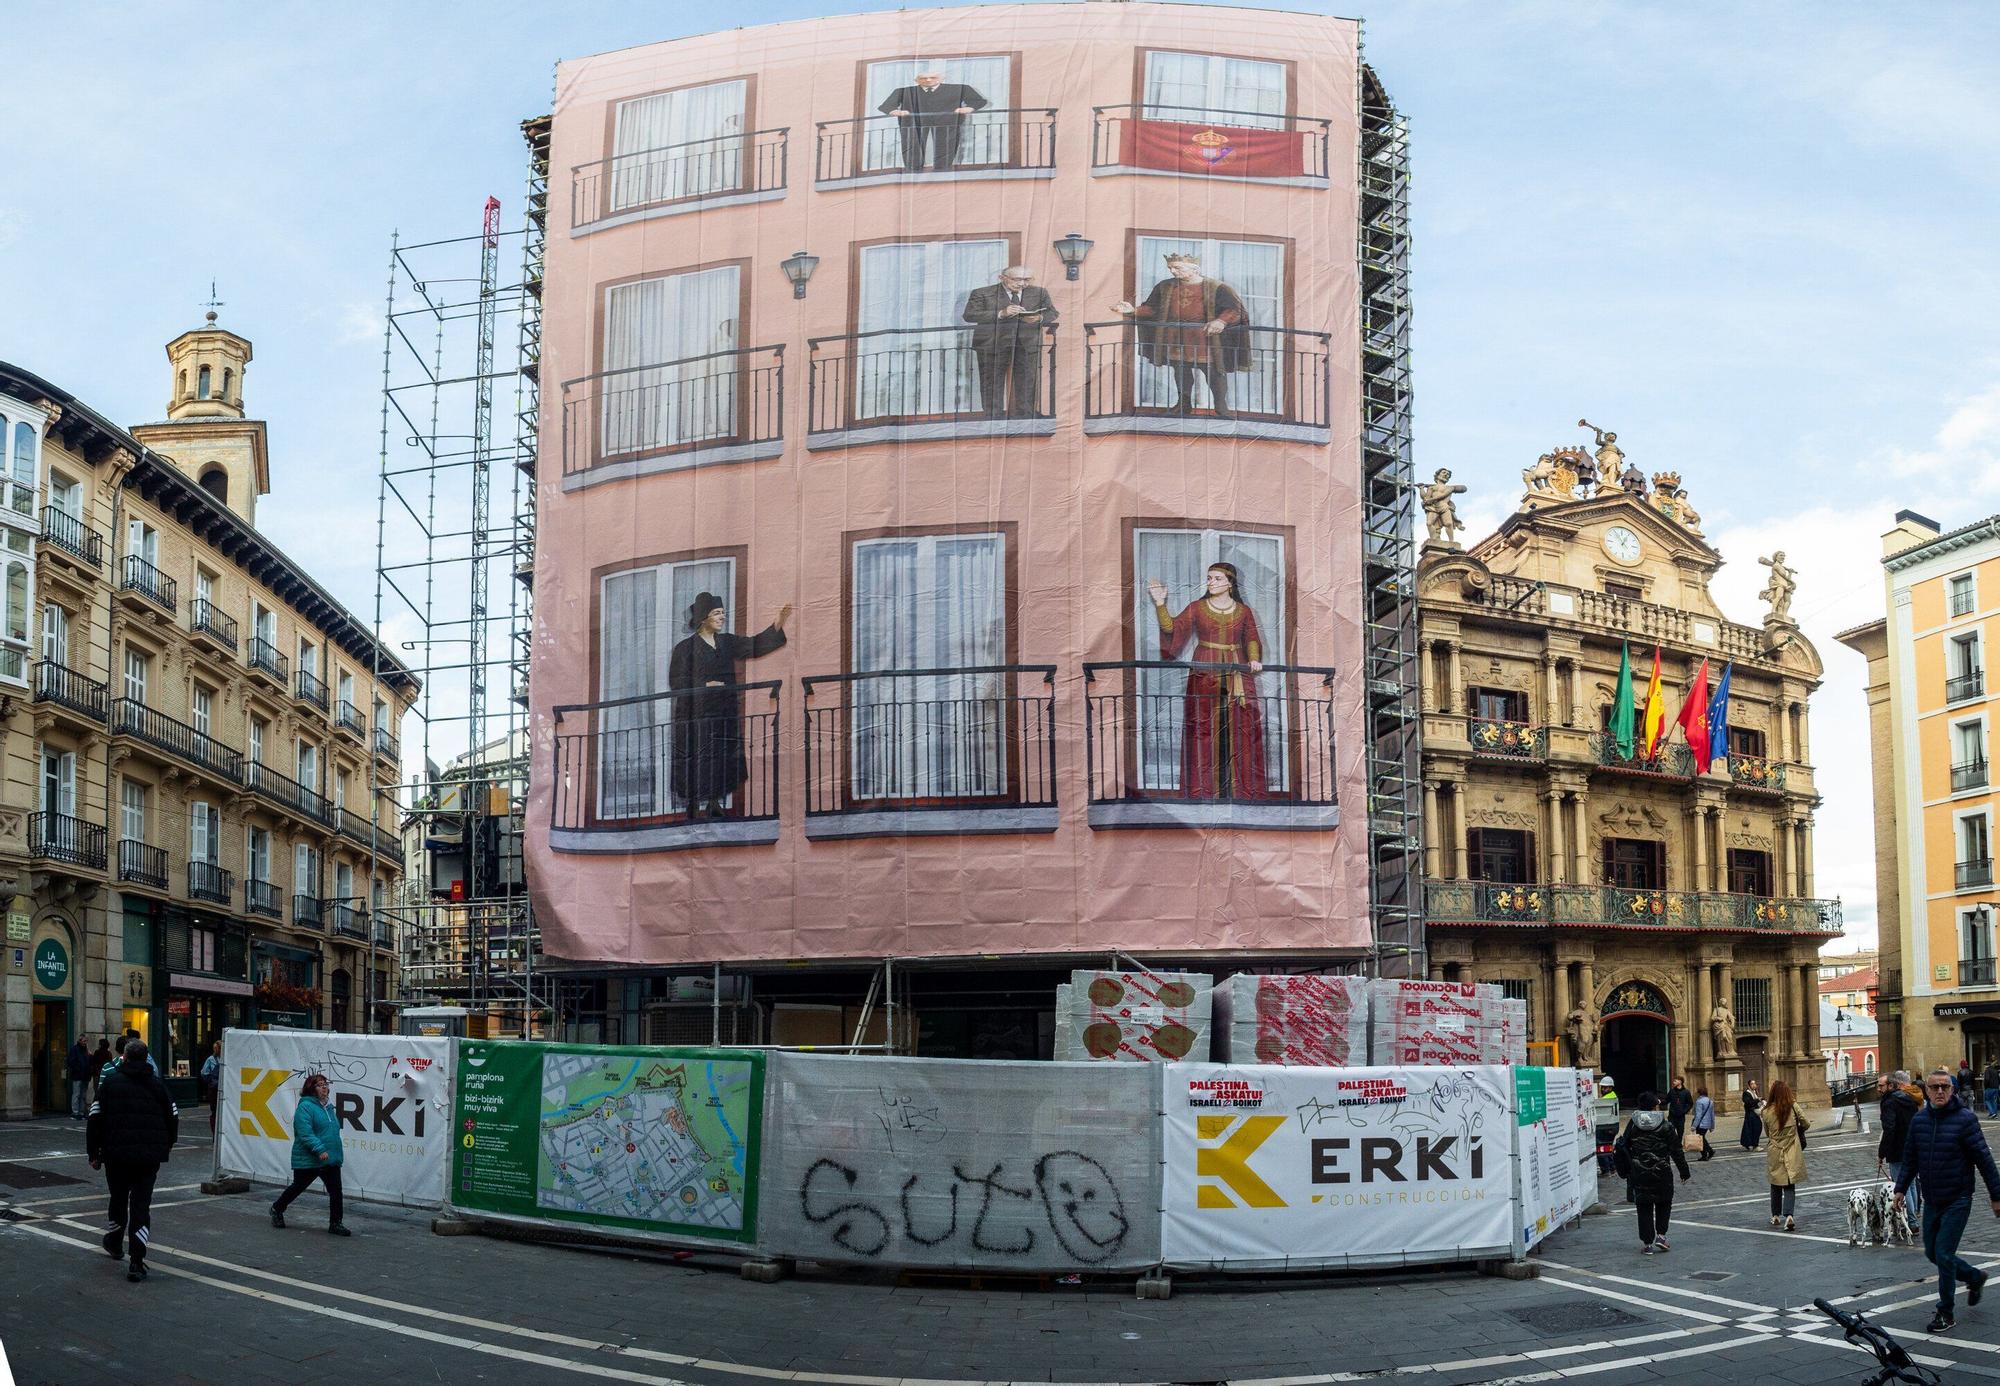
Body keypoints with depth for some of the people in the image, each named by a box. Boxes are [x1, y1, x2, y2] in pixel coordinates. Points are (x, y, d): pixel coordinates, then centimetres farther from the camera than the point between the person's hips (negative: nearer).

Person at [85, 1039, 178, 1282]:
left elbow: (95, 1119, -3)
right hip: (150, 1157, 1)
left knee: (118, 1199, 20)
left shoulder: (110, 1082, -1)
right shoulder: (157, 1084, 5)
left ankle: (115, 1243, 42)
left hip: (117, 1153, -1)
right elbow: (173, 1118, 9)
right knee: (141, 1204, 1)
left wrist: (93, 1153, 5)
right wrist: (165, 1148, 23)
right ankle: (137, 1262, -9)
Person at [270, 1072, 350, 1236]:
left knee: (336, 1191, -3)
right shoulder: (305, 1106, -14)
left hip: (331, 1160, 6)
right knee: (297, 1187, 12)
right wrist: (319, 1149, -30)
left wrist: (336, 1154, 24)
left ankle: (335, 1223, 4)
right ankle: (277, 1209, 37)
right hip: (308, 1161, -6)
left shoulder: (328, 1106, 13)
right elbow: (305, 1133, -23)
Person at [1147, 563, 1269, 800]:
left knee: (1240, 731, -2)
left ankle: (1241, 789, 3)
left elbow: (1252, 639, 9)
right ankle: (1204, 790, -3)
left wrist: (1254, 659, -9)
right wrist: (1160, 603, -13)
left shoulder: (1243, 611, 9)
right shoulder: (1196, 608, 5)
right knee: (1205, 730, -5)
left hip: (1237, 675, 1)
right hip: (1205, 676, -1)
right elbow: (1171, 627, -2)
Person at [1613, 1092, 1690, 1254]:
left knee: (1644, 1207, 7)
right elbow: (1676, 1150, -3)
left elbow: (1624, 1148, 4)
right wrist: (1684, 1172, 7)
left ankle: (1647, 1243, 6)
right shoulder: (1665, 1126, -7)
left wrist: (1626, 1172, 14)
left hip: (1639, 1173, 1)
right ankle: (1661, 1235, 5)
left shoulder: (1633, 1125, 0)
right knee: (1664, 1204, 17)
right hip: (1662, 1173, -1)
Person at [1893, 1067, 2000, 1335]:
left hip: (1957, 1201, -6)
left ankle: (1945, 1313, 6)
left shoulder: (1965, 1119, -12)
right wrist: (1900, 1187, 3)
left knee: (1944, 1254, -8)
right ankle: (1975, 1277, 39)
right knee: (1932, 1253, 14)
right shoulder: (1918, 1120, 3)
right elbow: (1909, 1159, 11)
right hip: (1931, 1201, 6)